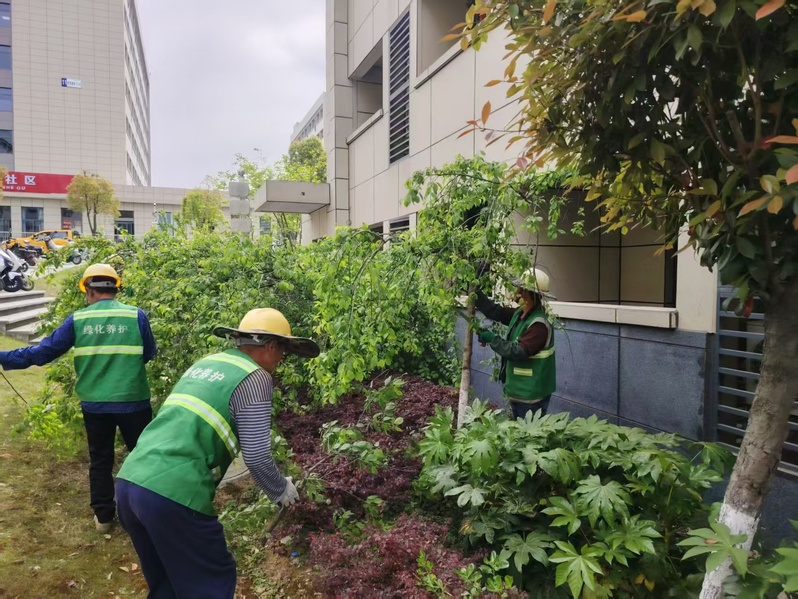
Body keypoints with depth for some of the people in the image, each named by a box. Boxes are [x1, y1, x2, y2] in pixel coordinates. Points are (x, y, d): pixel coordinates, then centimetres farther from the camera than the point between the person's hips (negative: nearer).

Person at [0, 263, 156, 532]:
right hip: (133, 401, -1)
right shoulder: (136, 316, -8)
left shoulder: (77, 319, -4)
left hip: (94, 404, 2)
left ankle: (103, 515, 28)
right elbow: (149, 354, 3)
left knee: (100, 460, 18)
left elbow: (44, 351, 0)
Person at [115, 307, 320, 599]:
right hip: (173, 495, -8)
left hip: (129, 481, 8)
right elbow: (256, 457, -9)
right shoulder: (254, 377, -6)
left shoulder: (205, 363, 18)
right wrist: (282, 491, 9)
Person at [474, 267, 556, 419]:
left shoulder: (539, 325, -25)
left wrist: (492, 339, -21)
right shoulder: (520, 314, 4)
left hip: (531, 395, -9)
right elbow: (494, 311, 8)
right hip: (518, 390, 9)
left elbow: (518, 352, -30)